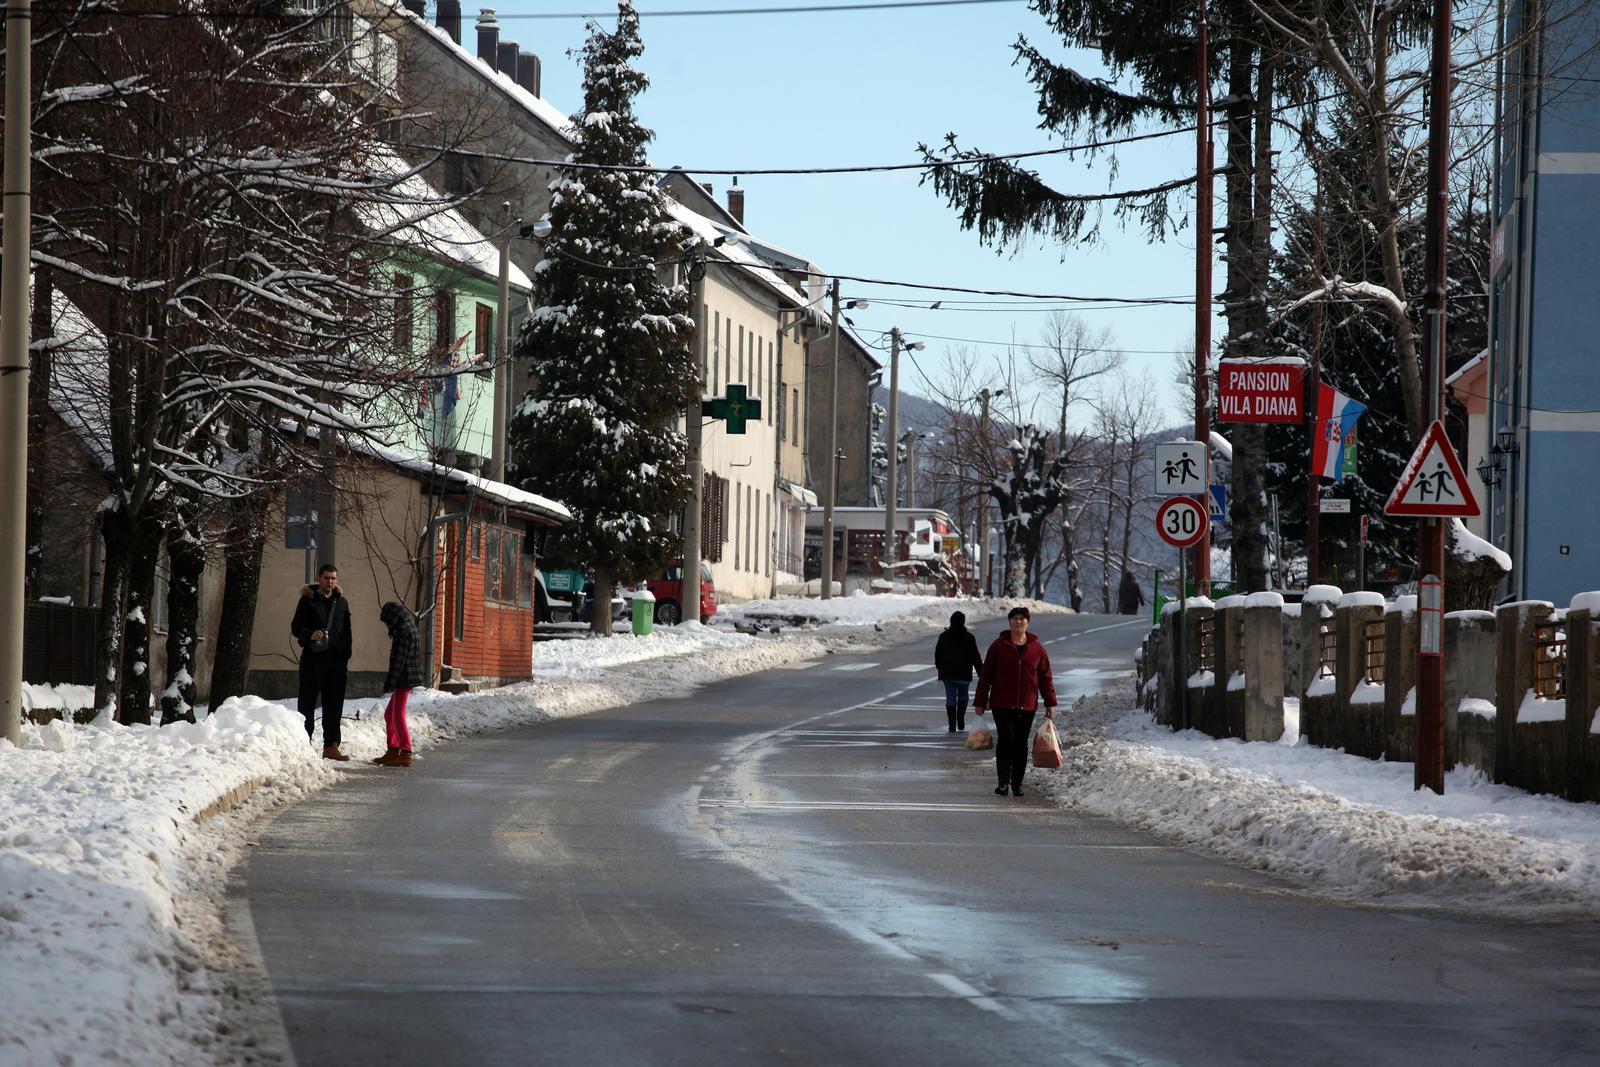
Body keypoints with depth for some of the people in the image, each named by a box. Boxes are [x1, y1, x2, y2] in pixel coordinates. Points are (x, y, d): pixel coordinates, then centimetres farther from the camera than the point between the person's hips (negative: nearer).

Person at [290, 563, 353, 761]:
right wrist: (310, 635, -25)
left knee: (334, 706, 5)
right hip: (313, 658, -5)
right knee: (307, 703, -2)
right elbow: (296, 626, -4)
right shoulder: (308, 600, 1)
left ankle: (331, 746, 10)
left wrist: (346, 657, 12)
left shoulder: (341, 602, 15)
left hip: (336, 661, 5)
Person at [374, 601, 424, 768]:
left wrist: (389, 683, -18)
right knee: (389, 714, 17)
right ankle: (393, 751, 21)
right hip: (407, 680, 10)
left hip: (404, 679, -10)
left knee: (398, 716, -7)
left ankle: (405, 753, -9)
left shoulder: (402, 631, -15)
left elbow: (398, 660, -20)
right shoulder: (409, 628, 16)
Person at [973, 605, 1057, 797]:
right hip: (1002, 704, -2)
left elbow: (1045, 677, 10)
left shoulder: (1037, 648, 5)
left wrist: (1050, 704, 7)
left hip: (1027, 706, 2)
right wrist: (980, 702, 1)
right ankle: (1003, 782, -9)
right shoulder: (999, 646, 1)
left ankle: (1017, 783, 14)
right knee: (1006, 741, -11)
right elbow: (985, 675, 3)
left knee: (1021, 745, 6)